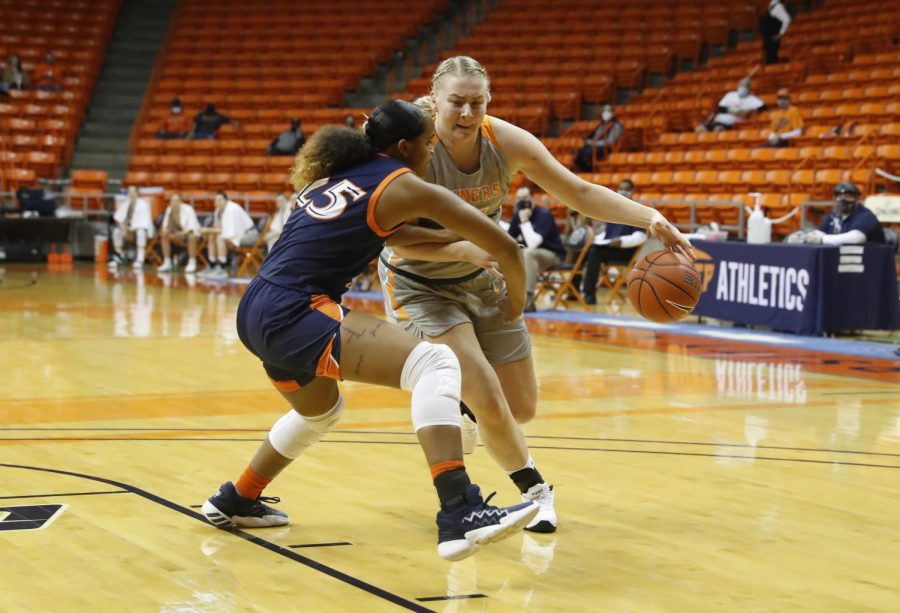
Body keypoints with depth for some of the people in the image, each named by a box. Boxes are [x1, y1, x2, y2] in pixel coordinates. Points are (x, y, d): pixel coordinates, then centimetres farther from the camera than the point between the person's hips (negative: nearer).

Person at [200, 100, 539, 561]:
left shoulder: (334, 174, 19)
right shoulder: (406, 186, -1)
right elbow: (503, 247, 3)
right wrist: (515, 302, 20)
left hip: (256, 312, 9)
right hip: (293, 313, -9)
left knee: (320, 411, 34)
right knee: (434, 364, -18)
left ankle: (235, 502, 52)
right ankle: (460, 515, -35)